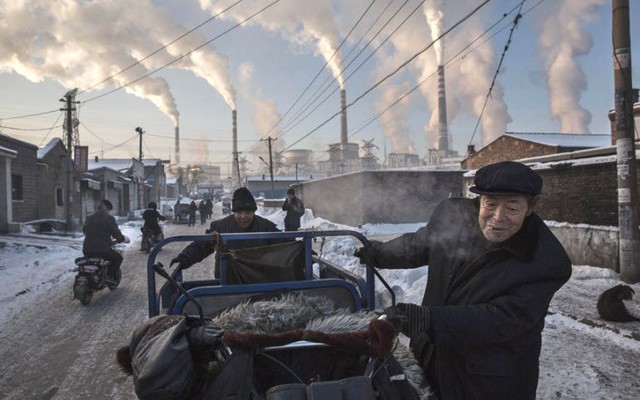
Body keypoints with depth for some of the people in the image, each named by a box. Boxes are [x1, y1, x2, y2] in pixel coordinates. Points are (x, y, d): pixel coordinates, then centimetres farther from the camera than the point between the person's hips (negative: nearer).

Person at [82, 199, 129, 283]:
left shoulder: (89, 217, 11)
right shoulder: (109, 218, -9)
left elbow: (84, 229, 27)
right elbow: (116, 233, -8)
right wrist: (123, 238, 13)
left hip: (87, 250, 7)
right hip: (102, 250, -7)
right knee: (118, 258, 14)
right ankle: (109, 275, -1)